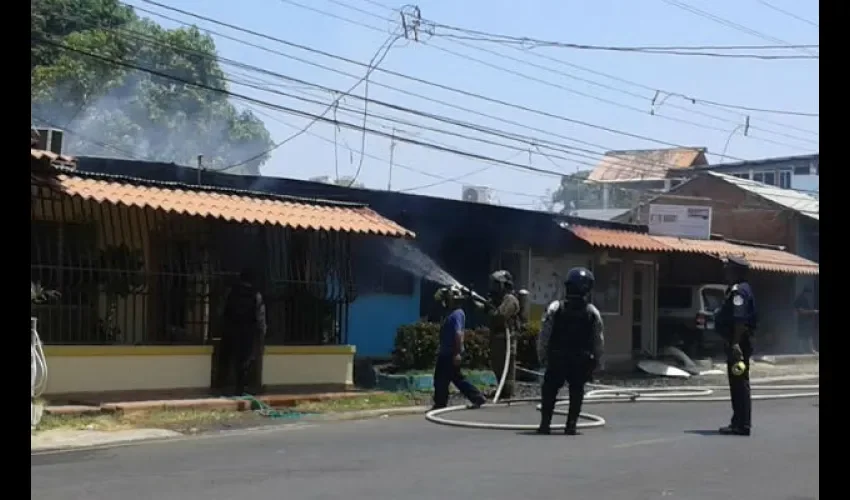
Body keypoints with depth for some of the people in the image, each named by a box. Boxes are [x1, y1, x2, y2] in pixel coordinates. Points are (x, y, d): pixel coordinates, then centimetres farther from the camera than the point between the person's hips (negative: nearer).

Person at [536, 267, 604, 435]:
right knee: (576, 392, 13)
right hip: (582, 362, 1)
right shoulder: (593, 313, -2)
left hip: (556, 360, -1)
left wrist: (542, 357, 4)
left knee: (549, 390, 12)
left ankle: (545, 423, 7)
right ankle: (571, 425, 7)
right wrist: (594, 362, 11)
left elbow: (543, 336, -6)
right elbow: (599, 342, 1)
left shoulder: (554, 309, -7)